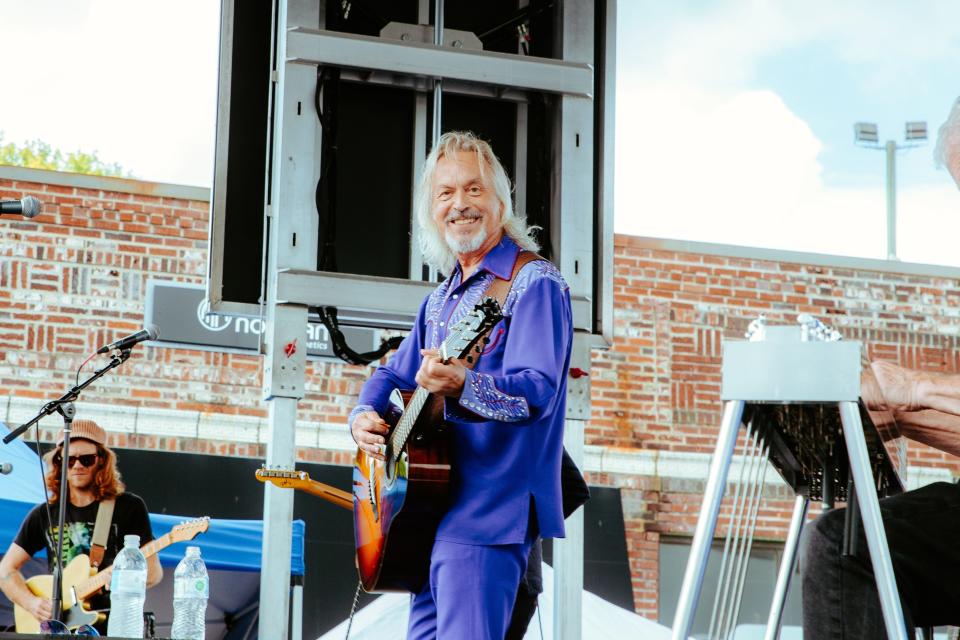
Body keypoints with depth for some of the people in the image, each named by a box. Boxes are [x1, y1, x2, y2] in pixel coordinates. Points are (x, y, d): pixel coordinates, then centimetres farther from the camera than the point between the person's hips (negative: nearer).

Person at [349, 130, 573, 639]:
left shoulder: (534, 285, -8)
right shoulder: (440, 301, 19)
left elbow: (537, 391, -20)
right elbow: (393, 374, 25)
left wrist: (459, 385, -39)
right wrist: (365, 415, 2)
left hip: (488, 515, -9)